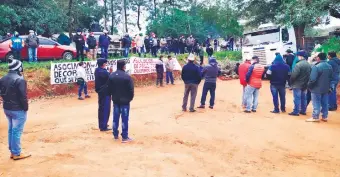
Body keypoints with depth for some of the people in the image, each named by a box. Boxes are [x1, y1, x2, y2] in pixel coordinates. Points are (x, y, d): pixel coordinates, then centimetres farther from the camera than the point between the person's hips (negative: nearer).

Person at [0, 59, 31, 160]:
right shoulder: (19, 80, -20)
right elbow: (23, 96, -21)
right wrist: (26, 108, -10)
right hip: (18, 110, -8)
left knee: (11, 130, 17)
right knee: (17, 131, 0)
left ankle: (12, 151, 25)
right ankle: (17, 153, 8)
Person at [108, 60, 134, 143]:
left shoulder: (111, 76, 1)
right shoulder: (127, 77, -16)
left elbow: (109, 89, 6)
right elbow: (131, 89, -14)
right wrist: (130, 98, 2)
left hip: (115, 100, 6)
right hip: (125, 100, -6)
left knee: (115, 118, 14)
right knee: (125, 119, -1)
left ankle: (115, 135, 24)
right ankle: (125, 137, 3)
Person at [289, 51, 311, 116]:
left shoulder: (298, 64, -23)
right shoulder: (308, 64, 4)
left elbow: (293, 75, -23)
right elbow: (310, 74, 8)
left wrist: (291, 82, -7)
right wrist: (306, 81, 14)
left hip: (297, 84, -8)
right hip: (305, 84, 8)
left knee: (297, 98, -1)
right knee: (303, 98, 16)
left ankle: (296, 111, 4)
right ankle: (303, 111, 24)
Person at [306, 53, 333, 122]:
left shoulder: (316, 67, -21)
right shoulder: (330, 66, 5)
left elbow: (312, 79, -22)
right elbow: (331, 78, 14)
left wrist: (309, 85, -6)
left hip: (317, 88, -7)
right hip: (326, 88, 7)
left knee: (316, 103, 2)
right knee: (325, 103, 14)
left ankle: (315, 117, 9)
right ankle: (325, 116, 22)